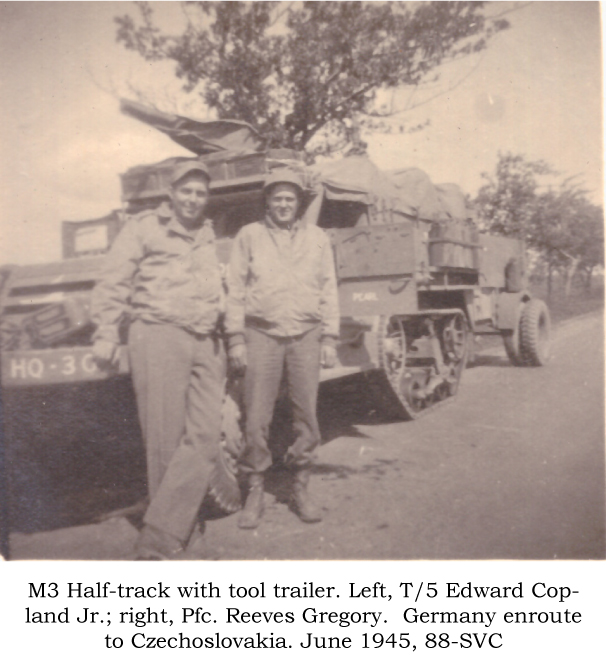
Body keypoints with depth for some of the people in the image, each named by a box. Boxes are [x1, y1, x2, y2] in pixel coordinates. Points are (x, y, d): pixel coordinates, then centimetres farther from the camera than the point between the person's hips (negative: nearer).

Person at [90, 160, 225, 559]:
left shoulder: (209, 237, 23)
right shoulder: (144, 227, 7)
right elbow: (115, 284, 1)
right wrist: (106, 335, -7)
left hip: (206, 344, 5)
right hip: (159, 336, -5)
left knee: (205, 437, -8)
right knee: (166, 441, -4)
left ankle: (160, 538, -3)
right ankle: (181, 535, 9)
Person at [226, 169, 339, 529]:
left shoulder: (318, 238, 11)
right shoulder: (249, 236, 7)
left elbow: (329, 291, 10)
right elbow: (236, 289, 5)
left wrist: (330, 338, 3)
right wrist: (235, 338, -2)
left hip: (306, 336, 2)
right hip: (261, 334, -1)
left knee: (307, 415, 5)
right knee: (257, 418, 0)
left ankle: (301, 489, 20)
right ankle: (255, 493, 13)